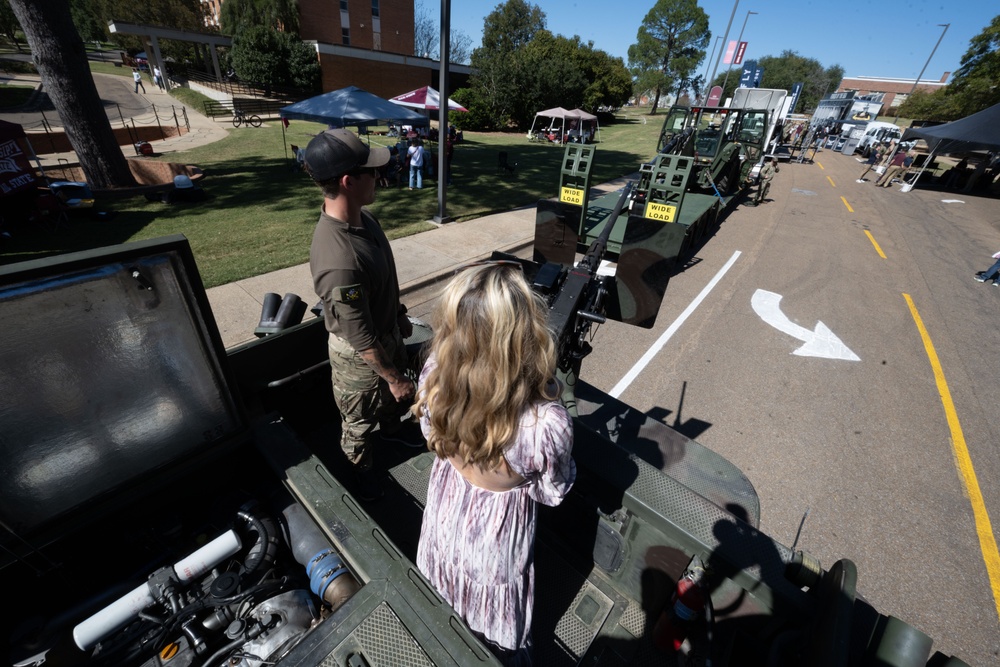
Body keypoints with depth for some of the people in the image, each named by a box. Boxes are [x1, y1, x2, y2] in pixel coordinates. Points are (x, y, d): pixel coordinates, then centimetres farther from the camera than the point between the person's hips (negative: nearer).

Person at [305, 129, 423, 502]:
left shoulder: (364, 217, -9)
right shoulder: (339, 261, -39)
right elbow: (361, 339, -29)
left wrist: (400, 315, 16)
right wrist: (395, 378, -17)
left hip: (388, 334, 8)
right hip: (361, 357, -8)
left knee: (392, 398, 33)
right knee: (361, 420, 21)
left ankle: (391, 429, 64)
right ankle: (360, 470, 51)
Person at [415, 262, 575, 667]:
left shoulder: (434, 375, -29)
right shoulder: (546, 423, -41)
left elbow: (435, 440, -6)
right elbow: (553, 494, -17)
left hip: (445, 509, 5)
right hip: (496, 529, -4)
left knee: (447, 606, 39)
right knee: (494, 629, 32)